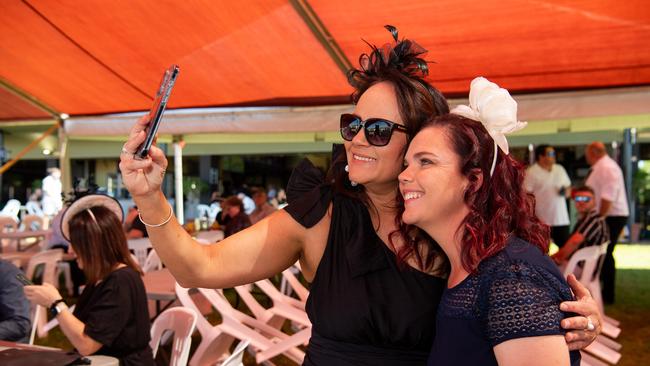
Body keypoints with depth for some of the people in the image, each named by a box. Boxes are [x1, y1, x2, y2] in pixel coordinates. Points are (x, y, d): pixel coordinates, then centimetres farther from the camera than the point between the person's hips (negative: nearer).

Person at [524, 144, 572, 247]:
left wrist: (566, 191, -2)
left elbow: (568, 187, 23)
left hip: (562, 220, 5)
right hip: (542, 221, -5)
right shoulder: (531, 172, -6)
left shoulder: (560, 169, 13)